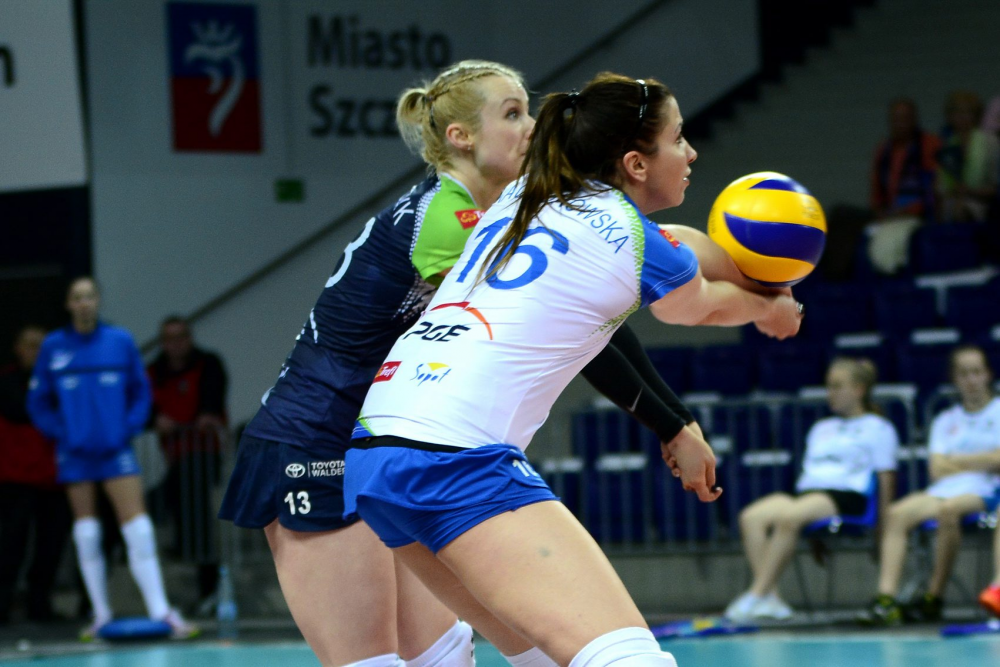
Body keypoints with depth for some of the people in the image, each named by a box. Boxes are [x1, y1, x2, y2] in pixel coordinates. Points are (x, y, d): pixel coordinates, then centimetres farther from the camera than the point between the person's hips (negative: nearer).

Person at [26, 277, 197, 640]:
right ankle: (100, 613, 15)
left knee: (138, 529, -9)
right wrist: (61, 433, -6)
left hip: (115, 448, -1)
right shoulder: (53, 347, 0)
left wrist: (130, 429, -5)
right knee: (86, 531, 5)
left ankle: (160, 610, -10)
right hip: (75, 454, 1)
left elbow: (141, 392, 8)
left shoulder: (121, 341, 1)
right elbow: (38, 402, 6)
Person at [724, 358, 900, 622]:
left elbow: (886, 478, 3)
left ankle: (756, 597, -36)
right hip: (805, 492, 7)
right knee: (751, 517, -24)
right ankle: (771, 597, -32)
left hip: (847, 495, -7)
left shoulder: (878, 428, 12)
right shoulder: (821, 428, 32)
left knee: (788, 517, -36)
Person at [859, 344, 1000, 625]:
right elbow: (937, 470, 10)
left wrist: (956, 461, 3)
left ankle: (933, 599, -30)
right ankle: (886, 600, -37)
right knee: (897, 513, -26)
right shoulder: (945, 421, 23)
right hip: (945, 490, 4)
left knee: (949, 509, -39)